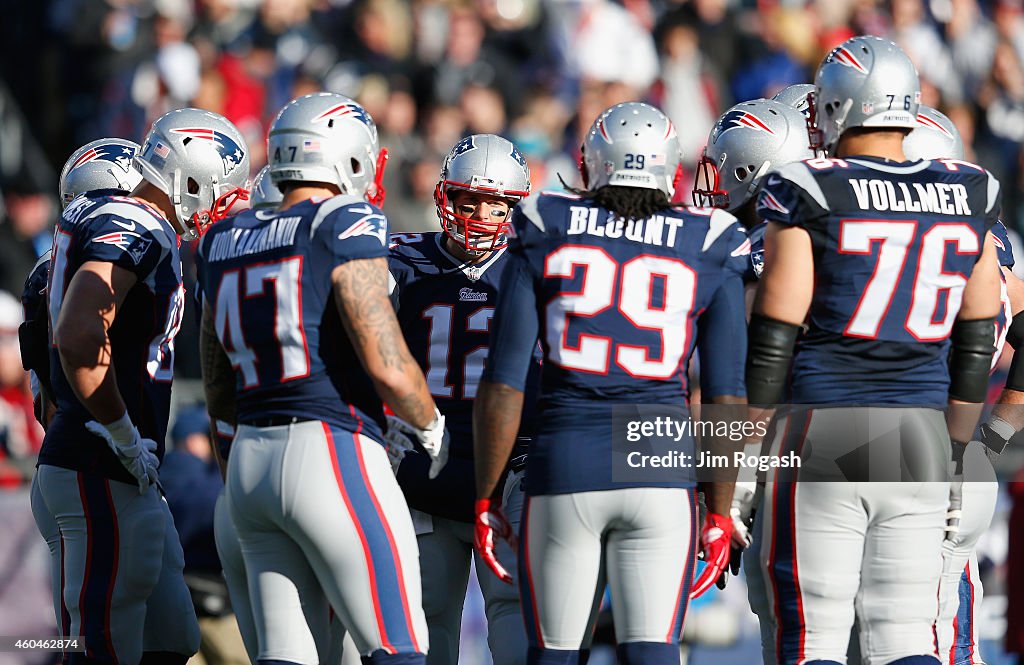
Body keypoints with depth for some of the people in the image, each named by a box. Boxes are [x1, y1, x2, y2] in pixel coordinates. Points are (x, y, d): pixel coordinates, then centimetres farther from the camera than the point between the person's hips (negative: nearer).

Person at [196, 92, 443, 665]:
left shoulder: (225, 241, 14)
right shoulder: (347, 227, -7)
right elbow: (388, 367, -12)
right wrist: (431, 426, 6)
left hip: (249, 461, 7)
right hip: (333, 453, -7)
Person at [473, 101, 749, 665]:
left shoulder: (544, 237, 4)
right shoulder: (708, 253, 4)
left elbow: (503, 384, 1)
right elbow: (726, 398, 3)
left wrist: (486, 498, 8)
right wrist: (719, 513, 10)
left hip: (562, 471, 0)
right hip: (662, 471, 0)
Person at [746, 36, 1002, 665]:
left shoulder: (811, 195, -7)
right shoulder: (968, 197, 7)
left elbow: (773, 339, -7)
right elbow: (977, 342, 12)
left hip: (824, 430, -4)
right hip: (922, 436, 4)